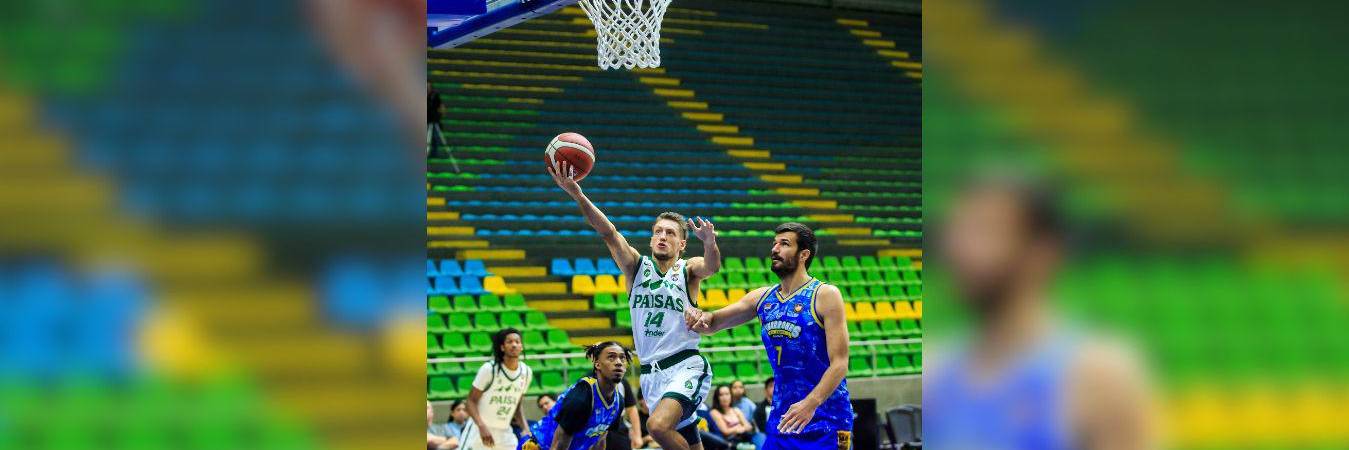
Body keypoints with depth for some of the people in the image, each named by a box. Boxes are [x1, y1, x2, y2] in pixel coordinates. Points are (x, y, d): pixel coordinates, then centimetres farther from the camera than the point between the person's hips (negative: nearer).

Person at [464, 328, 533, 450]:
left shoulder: (526, 372, 1)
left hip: (505, 432, 4)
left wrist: (526, 429, 1)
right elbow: (471, 401, -11)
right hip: (480, 430, -4)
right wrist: (482, 426, -25)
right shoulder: (489, 369, -14)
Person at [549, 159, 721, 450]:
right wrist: (576, 194, -22)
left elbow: (711, 266, -22)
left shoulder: (688, 270, 0)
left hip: (686, 367, -4)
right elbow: (608, 233, -8)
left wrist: (709, 243, -46)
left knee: (658, 425, -28)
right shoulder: (636, 266, 6)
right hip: (651, 373, 4)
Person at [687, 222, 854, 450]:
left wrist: (810, 403, -29)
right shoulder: (762, 298, 9)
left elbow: (839, 364, -16)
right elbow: (711, 324, 16)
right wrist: (699, 316, -8)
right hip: (782, 418, 6)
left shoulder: (825, 295, -9)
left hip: (825, 421, -5)